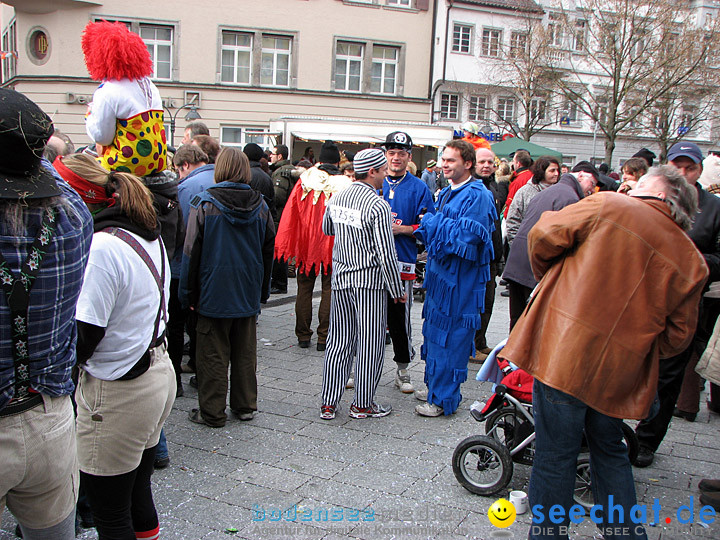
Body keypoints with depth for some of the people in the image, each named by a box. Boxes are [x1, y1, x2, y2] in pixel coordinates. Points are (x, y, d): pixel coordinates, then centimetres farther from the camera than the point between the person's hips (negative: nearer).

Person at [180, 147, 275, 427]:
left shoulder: (204, 203, -10)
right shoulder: (260, 205, 2)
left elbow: (192, 252, -9)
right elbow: (269, 251, 8)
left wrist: (188, 294, -1)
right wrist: (262, 289, 17)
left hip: (214, 292, -4)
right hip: (248, 293, 4)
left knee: (213, 354, 5)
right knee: (245, 352, 13)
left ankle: (212, 412, 12)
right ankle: (245, 406, 23)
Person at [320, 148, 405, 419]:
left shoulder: (337, 198, 5)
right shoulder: (377, 206, -17)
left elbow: (326, 229, 23)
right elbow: (385, 253, -18)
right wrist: (397, 290, -9)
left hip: (341, 277, 7)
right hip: (370, 279, -6)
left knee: (339, 341, 12)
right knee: (370, 344, 5)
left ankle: (328, 403, 16)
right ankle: (362, 404, 14)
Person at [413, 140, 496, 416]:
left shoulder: (477, 196, -15)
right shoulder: (446, 193, 14)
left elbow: (466, 236, -23)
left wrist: (432, 222, -13)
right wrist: (428, 227, 3)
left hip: (460, 280, -9)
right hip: (439, 274, 9)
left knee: (450, 337, -2)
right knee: (434, 331, 17)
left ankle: (443, 399, 9)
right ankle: (435, 386, 31)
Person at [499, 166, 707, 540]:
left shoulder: (608, 206, -5)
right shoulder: (692, 263, 7)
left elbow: (543, 236, -2)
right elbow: (676, 337, 8)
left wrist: (548, 277, 16)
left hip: (565, 352, -5)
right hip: (619, 370, 5)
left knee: (555, 455, 6)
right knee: (610, 452, 25)